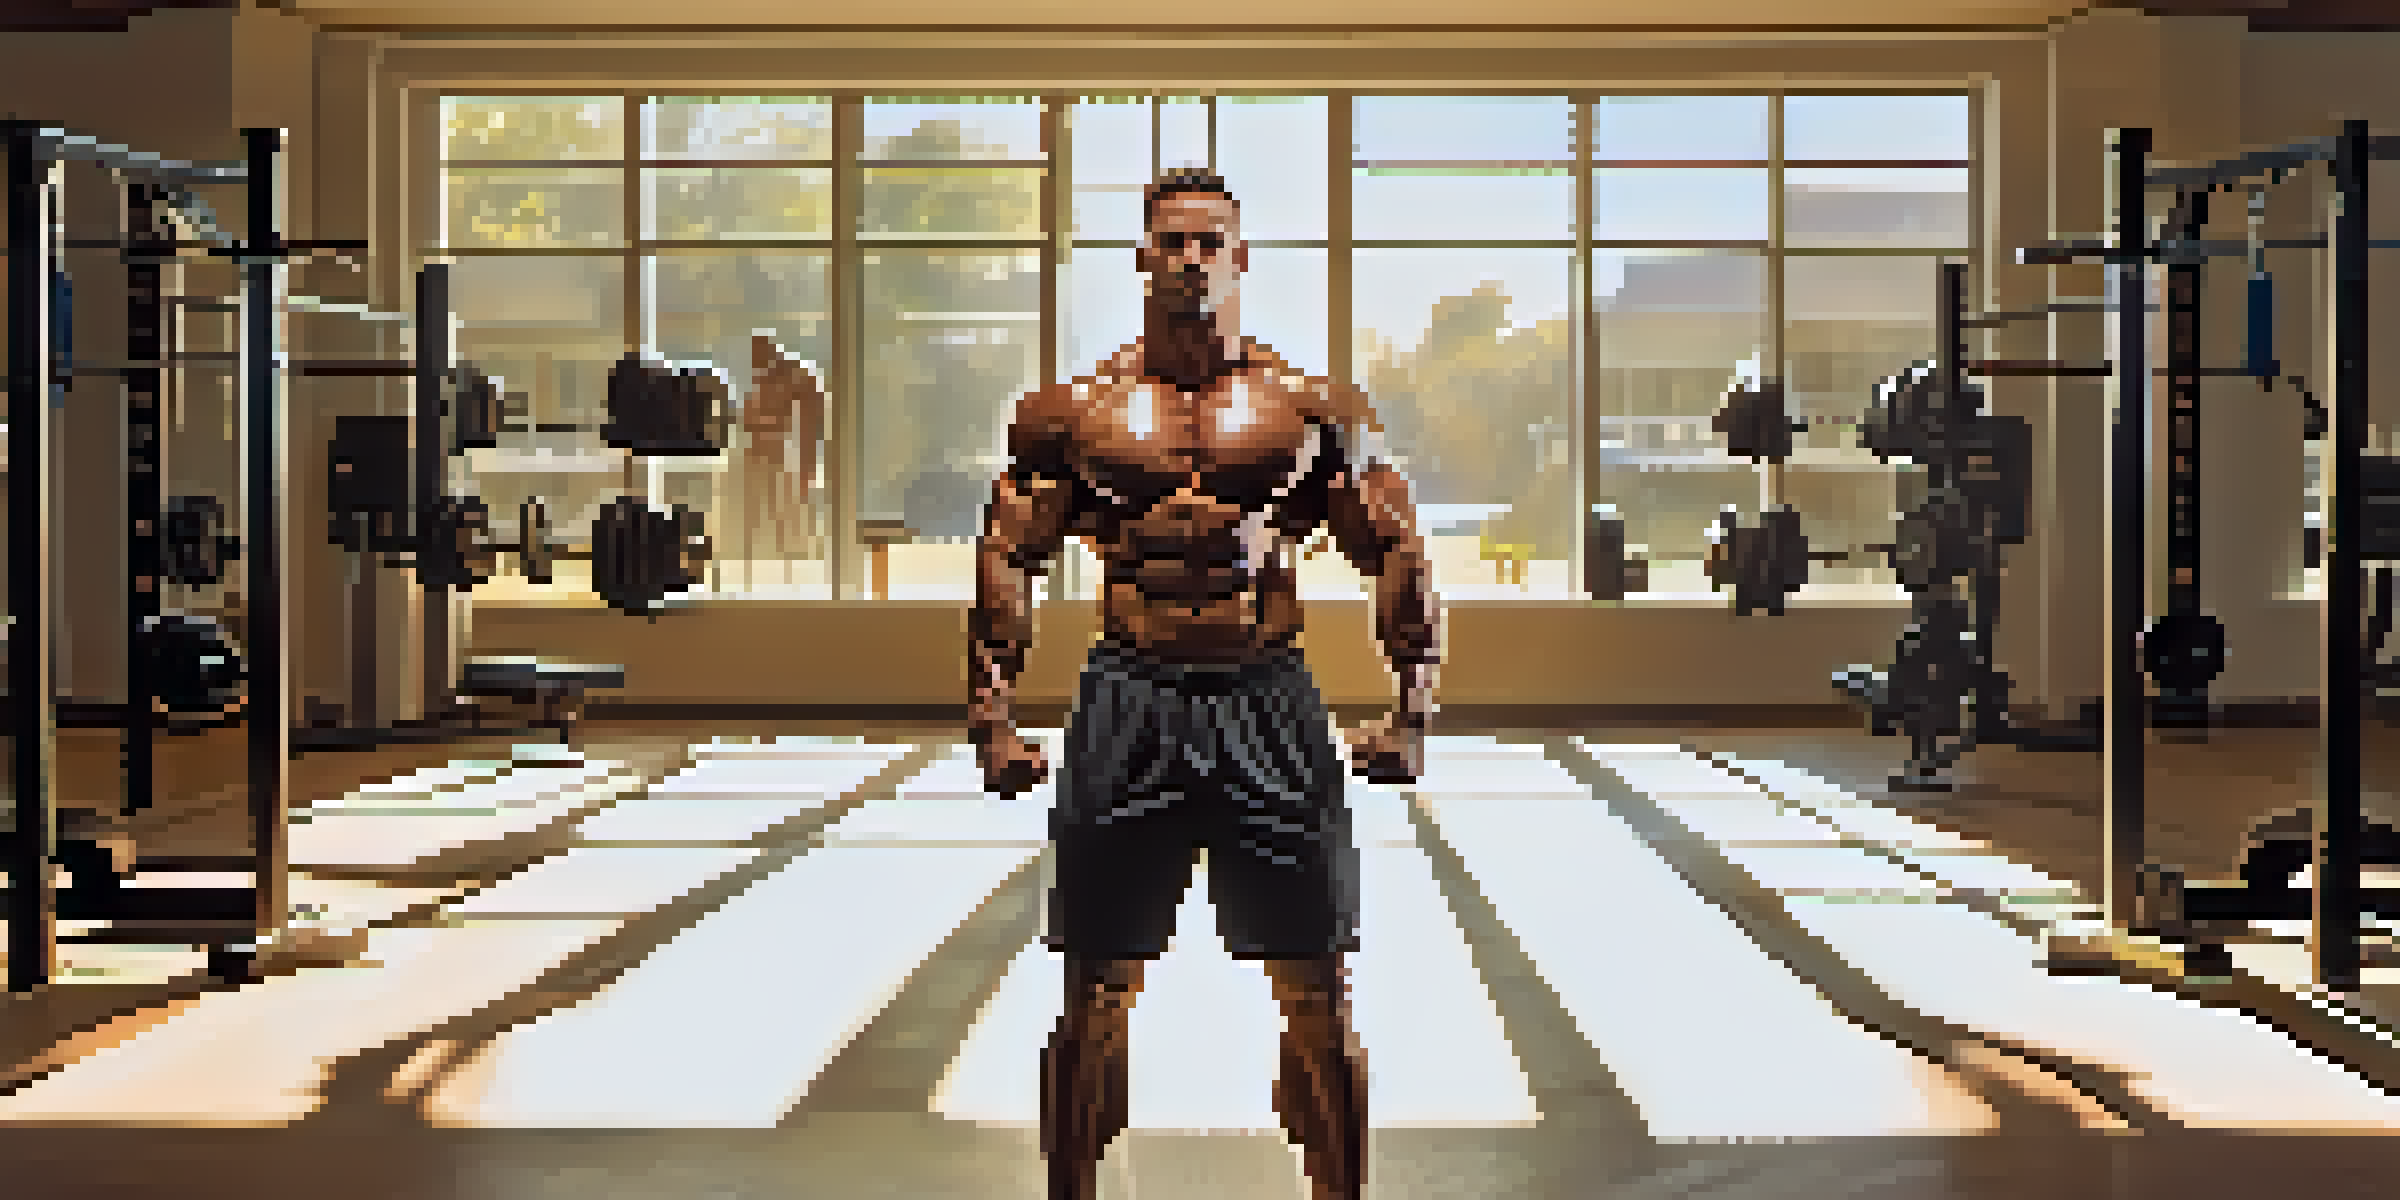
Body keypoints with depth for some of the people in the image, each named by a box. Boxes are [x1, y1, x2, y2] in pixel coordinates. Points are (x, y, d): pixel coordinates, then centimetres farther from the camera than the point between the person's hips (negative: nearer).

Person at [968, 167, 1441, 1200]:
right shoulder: (1076, 410, 5)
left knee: (1315, 991, 3)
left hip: (1269, 702, 0)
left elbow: (1397, 553, 8)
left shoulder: (1313, 409, 5)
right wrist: (993, 716, 0)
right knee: (1096, 994, 5)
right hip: (1128, 701, 0)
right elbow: (1006, 559, 7)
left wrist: (1412, 710, 1)